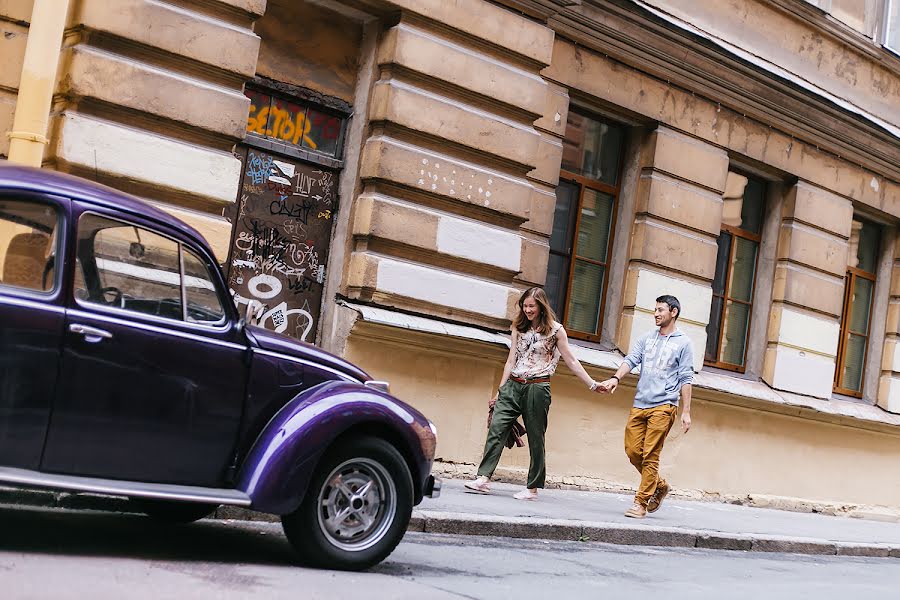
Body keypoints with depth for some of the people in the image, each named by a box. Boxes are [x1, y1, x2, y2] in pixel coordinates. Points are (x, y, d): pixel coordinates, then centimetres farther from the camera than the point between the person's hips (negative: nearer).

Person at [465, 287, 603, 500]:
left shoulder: (555, 330, 1)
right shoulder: (519, 328, 14)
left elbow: (571, 361, 4)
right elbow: (511, 360, 14)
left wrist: (592, 384, 2)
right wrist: (501, 389, 10)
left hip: (537, 387, -4)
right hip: (513, 385, 4)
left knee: (536, 439, 0)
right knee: (496, 428, -9)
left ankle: (533, 488, 7)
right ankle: (484, 478, -12)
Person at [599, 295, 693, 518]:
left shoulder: (683, 343, 3)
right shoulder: (647, 338, 16)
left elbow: (686, 379, 1)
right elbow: (631, 360, 4)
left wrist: (686, 411, -4)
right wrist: (615, 378, -15)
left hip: (663, 406, -5)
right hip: (639, 405, 5)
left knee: (650, 456, -7)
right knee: (633, 451, 3)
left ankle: (641, 503, -1)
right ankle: (659, 485, 26)